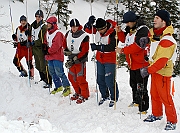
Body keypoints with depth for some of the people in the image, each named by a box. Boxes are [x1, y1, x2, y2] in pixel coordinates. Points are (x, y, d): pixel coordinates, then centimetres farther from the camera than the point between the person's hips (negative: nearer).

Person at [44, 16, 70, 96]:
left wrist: (48, 51, -15)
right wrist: (46, 48, 2)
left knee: (59, 72, -11)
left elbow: (56, 45, -20)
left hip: (57, 57, -9)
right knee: (52, 72, 14)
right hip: (50, 57, 9)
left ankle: (67, 87, 0)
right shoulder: (48, 33, 14)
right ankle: (58, 87, 27)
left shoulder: (58, 33, -14)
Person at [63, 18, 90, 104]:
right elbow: (65, 43, 18)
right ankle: (78, 93, 31)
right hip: (71, 60, 7)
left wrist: (75, 59, -21)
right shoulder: (68, 34, 2)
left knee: (81, 78, -7)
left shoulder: (84, 36, -17)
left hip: (80, 60, -7)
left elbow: (84, 52, -17)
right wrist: (66, 51, -2)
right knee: (71, 77, 14)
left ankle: (84, 95, 9)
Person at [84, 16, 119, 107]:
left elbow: (111, 47, -28)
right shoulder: (98, 29, -3)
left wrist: (98, 47, -32)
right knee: (100, 79, 15)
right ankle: (104, 96, 33)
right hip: (100, 58, 7)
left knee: (109, 80, -8)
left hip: (110, 60, -7)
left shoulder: (113, 32, -23)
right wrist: (89, 23, -15)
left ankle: (114, 98, 12)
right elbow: (87, 29, 6)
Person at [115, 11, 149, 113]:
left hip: (141, 64, -9)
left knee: (141, 88, -7)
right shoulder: (130, 29, 10)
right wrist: (120, 32, 5)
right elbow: (125, 40, 24)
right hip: (132, 64, 9)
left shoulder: (143, 30, -18)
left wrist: (123, 50, -19)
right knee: (133, 84, 23)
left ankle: (143, 109, 2)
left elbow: (137, 46, -25)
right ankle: (136, 101, 42)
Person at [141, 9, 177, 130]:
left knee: (165, 97, -3)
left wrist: (148, 70, -27)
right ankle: (156, 115, 35)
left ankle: (172, 121, 8)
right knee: (154, 94, 19)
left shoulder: (167, 40, -22)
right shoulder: (154, 35, 7)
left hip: (163, 72, -9)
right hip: (154, 70, 9)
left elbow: (162, 60, -27)